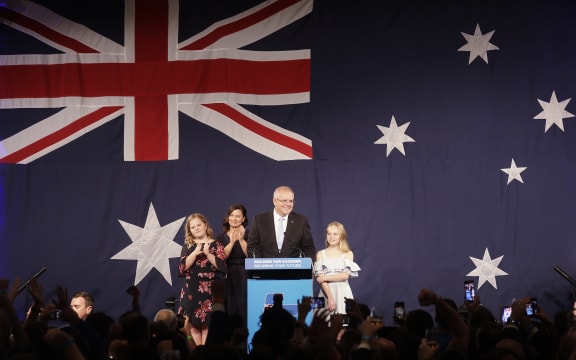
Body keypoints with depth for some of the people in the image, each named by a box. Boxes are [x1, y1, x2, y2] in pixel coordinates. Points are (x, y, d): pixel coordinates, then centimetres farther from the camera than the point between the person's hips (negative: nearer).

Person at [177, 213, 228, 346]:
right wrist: (195, 253, -12)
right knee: (193, 323, -1)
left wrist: (208, 253, -11)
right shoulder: (188, 246, 11)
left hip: (210, 289, -2)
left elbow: (221, 266, -3)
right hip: (192, 289, 2)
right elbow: (183, 267, -2)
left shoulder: (216, 245, 7)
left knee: (207, 323, -6)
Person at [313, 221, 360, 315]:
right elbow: (320, 278, -2)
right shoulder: (321, 254, 7)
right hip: (326, 291, 0)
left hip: (343, 293, 0)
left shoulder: (348, 254, 7)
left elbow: (345, 275, -3)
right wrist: (330, 297, -13)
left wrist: (326, 277, -7)